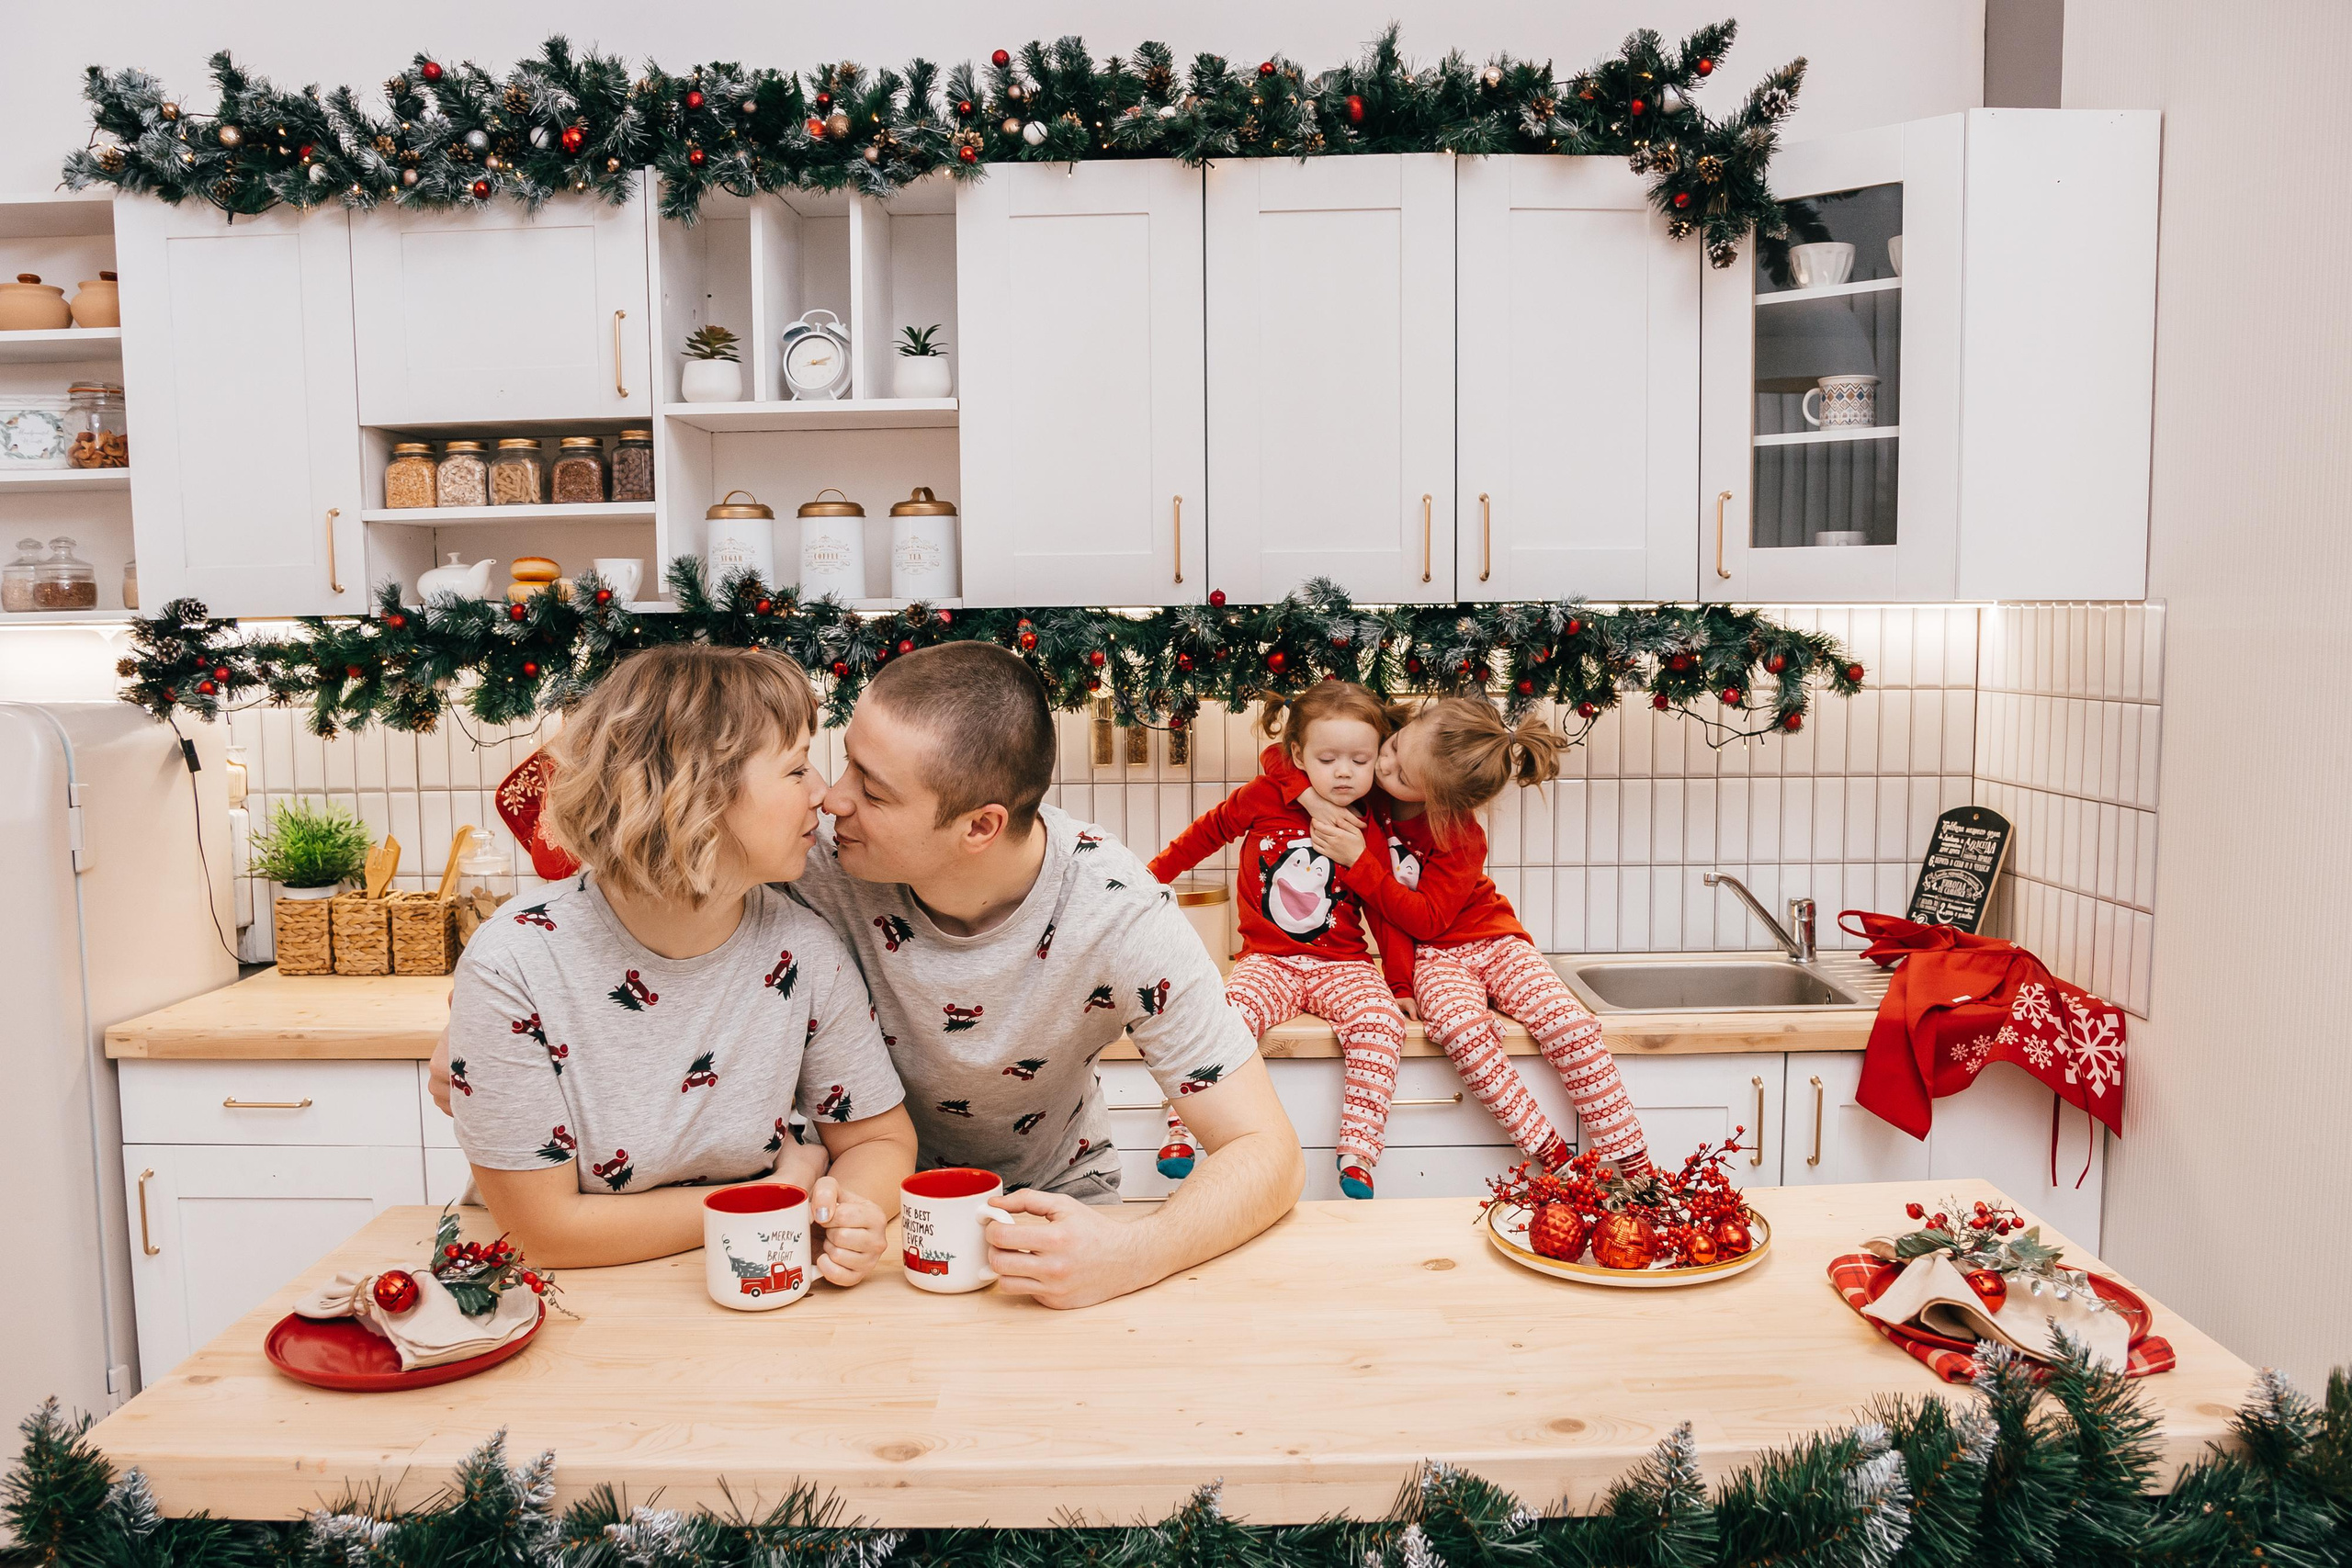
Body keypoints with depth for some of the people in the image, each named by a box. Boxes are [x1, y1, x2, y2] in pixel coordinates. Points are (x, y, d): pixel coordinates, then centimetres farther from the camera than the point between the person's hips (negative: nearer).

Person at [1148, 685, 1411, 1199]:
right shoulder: (1264, 797, 0)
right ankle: (1185, 1128, -21)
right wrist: (1155, 873, 23)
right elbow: (1208, 831, 18)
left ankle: (1358, 1154, -26)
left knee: (1382, 1024, -28)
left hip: (1343, 965, 1)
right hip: (1268, 962, -1)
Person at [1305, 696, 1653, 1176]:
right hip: (1433, 957, 1)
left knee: (1571, 1025, -24)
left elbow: (1427, 920, -22)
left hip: (1490, 938, -1)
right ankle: (1550, 1155, -23)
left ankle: (1633, 1163, -12)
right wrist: (1312, 799, -26)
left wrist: (1358, 862, -29)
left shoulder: (1461, 838, -21)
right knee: (1462, 1028, -33)